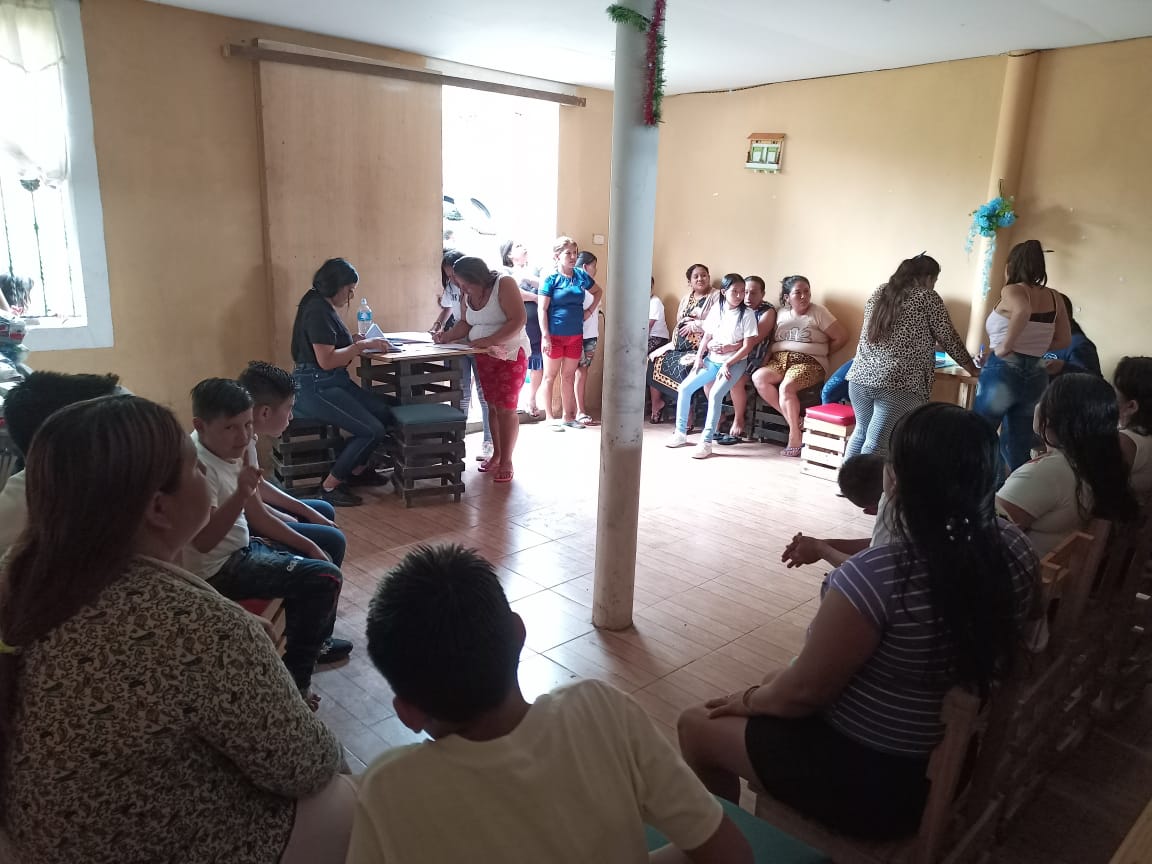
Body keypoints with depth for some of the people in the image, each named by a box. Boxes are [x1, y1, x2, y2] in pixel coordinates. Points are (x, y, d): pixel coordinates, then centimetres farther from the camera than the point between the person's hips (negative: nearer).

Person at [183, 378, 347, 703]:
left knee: (325, 549, 18)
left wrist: (309, 546, 2)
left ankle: (312, 642, 33)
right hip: (218, 568, -9)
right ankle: (292, 676, -1)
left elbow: (256, 514, 7)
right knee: (325, 578, -16)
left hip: (241, 543, 9)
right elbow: (204, 541, -34)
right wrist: (240, 494, -45)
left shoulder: (233, 449, -2)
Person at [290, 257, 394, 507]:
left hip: (333, 383, 10)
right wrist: (362, 346, -16)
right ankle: (330, 486, -3)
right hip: (315, 389, -10)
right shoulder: (318, 311, -17)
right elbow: (326, 360, -23)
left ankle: (358, 469, 17)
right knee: (372, 430, -16)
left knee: (383, 412, -1)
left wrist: (353, 341, 4)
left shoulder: (322, 307, 14)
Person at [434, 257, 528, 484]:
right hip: (484, 356, 6)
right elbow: (466, 324, 11)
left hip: (510, 354, -6)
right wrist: (448, 336, -8)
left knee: (506, 408, -3)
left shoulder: (504, 284, -18)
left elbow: (518, 320, -24)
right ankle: (496, 454, 22)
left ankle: (506, 461, 5)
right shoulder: (468, 296, 2)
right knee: (492, 406, 9)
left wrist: (487, 341, -27)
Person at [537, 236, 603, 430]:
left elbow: (598, 292, 24)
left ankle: (568, 417, 20)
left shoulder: (581, 277, 5)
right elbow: (542, 309, -10)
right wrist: (545, 336, -15)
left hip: (575, 335, 4)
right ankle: (550, 417, 12)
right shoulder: (551, 279, -8)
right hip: (554, 335, -4)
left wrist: (590, 311, 11)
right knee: (550, 376, 4)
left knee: (569, 376, 11)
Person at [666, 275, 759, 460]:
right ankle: (680, 433, 7)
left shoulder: (747, 314, -8)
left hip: (734, 362, -5)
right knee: (684, 388, -7)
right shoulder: (717, 309, 4)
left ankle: (706, 442, -20)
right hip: (711, 360, 5)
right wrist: (699, 357, 0)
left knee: (715, 394, -27)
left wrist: (727, 364, -17)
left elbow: (747, 346, -11)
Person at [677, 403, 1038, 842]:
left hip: (872, 781, -8)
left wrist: (749, 699, -2)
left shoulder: (875, 575, -34)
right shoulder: (1015, 547, -11)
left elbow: (805, 691, -21)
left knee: (697, 726, 11)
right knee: (778, 679, 29)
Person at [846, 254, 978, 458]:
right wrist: (973, 370, 17)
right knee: (876, 444, -5)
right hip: (899, 383, -6)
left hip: (860, 377, 6)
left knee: (861, 433, 20)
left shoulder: (878, 293, 16)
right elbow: (949, 340, 3)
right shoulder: (927, 297, 0)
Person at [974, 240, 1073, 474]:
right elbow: (1065, 340, 12)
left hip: (1002, 371, -6)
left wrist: (1005, 347, -22)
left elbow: (1023, 310, -32)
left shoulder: (1012, 291, -9)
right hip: (1036, 376, 6)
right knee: (1019, 450, 12)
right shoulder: (1054, 297, 9)